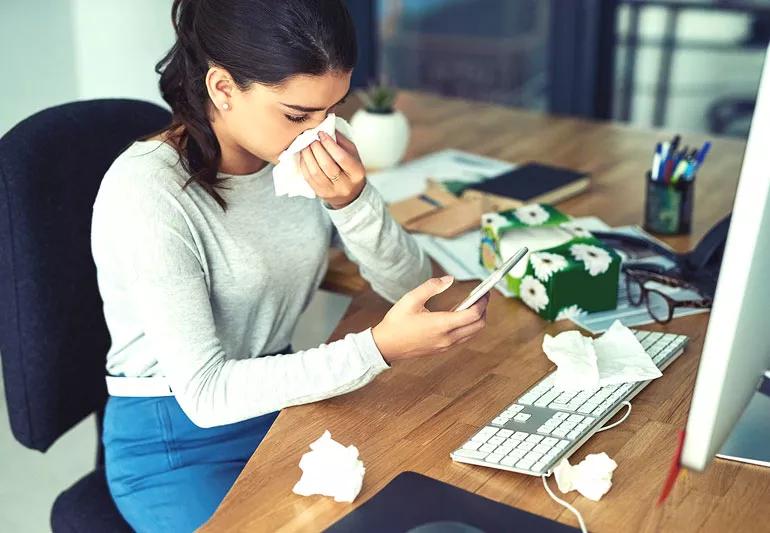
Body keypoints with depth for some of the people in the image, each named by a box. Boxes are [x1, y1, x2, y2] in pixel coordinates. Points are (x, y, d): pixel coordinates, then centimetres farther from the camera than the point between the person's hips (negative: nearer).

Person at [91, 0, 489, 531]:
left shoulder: (308, 154, -8)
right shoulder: (146, 190, -24)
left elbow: (410, 284, -5)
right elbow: (204, 392, -26)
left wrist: (352, 201, -24)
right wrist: (379, 347, -34)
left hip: (279, 403, 5)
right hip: (175, 445, -5)